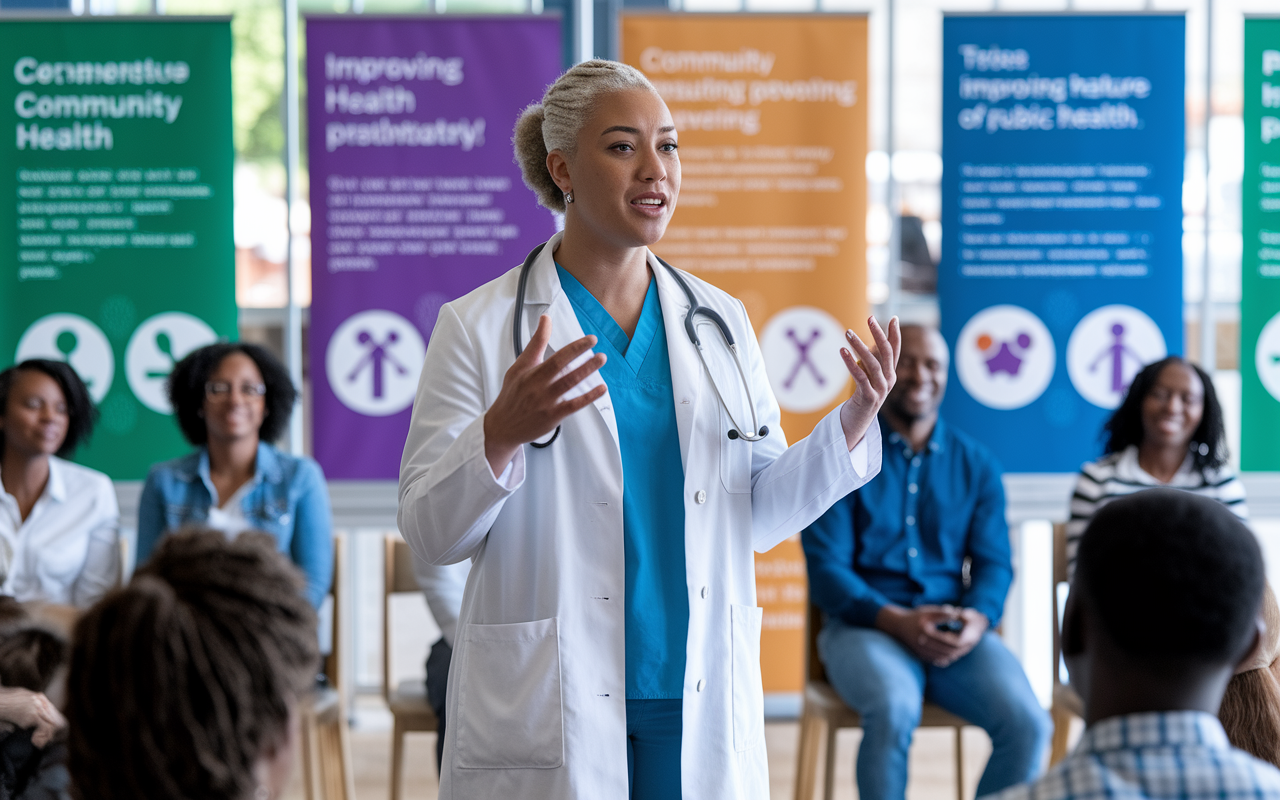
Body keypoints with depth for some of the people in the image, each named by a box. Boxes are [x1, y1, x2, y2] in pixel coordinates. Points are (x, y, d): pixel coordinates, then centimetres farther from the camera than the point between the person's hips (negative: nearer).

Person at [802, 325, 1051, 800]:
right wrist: (897, 621, -20)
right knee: (894, 710, -37)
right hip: (865, 625, -3)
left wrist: (978, 619, -16)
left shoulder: (977, 466, 13)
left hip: (957, 632, 3)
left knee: (1028, 724, -25)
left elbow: (994, 563, 8)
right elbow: (826, 570, -4)